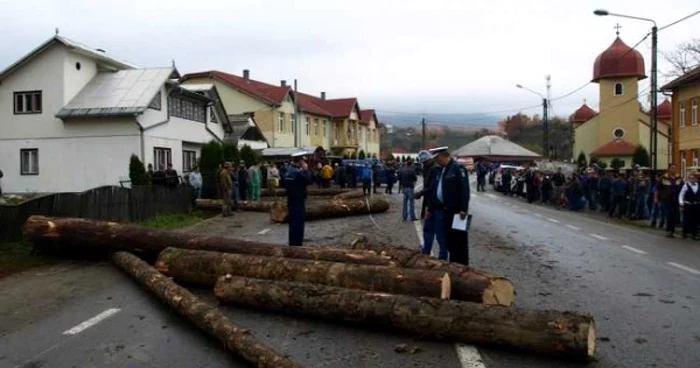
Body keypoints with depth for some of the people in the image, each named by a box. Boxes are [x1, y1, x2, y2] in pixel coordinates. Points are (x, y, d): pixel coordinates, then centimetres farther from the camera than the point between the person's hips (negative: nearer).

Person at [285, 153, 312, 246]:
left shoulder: (290, 170, 10)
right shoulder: (298, 172, -20)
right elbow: (308, 181, -16)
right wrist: (306, 170, -8)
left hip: (292, 200, 10)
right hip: (298, 201, -10)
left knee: (294, 224, 16)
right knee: (298, 224, -4)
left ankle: (293, 244, 24)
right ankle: (296, 245, 1)